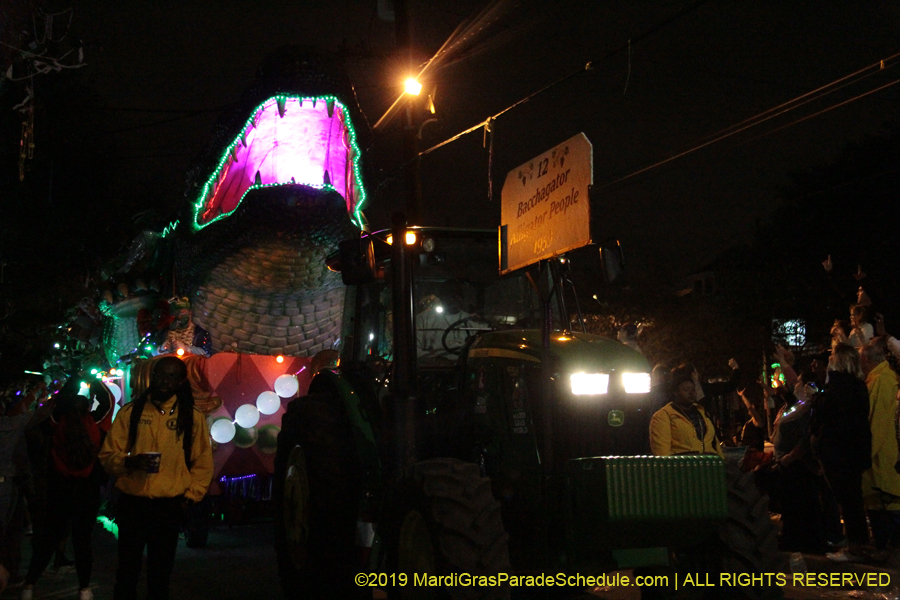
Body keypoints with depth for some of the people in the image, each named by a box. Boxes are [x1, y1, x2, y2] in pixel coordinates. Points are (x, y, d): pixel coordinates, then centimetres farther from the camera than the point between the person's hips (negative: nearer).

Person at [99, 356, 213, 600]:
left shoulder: (192, 416, 3)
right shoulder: (130, 411, 3)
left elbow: (203, 463, 7)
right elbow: (108, 455, 3)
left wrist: (190, 497, -1)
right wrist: (128, 461, -17)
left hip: (169, 507, 0)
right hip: (132, 503, 0)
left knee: (160, 574, 9)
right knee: (127, 571, 4)